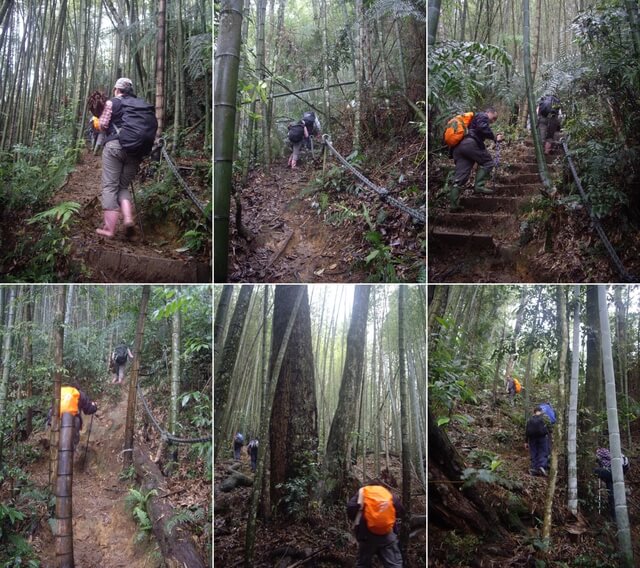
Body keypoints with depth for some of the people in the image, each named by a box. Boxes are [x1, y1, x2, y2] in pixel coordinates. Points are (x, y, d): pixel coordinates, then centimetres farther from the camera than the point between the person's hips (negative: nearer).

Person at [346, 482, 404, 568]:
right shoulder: (389, 494, 15)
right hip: (388, 534, 0)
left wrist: (357, 521, 16)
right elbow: (401, 511, 13)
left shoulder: (361, 493, 12)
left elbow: (350, 509, -2)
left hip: (367, 534, 0)